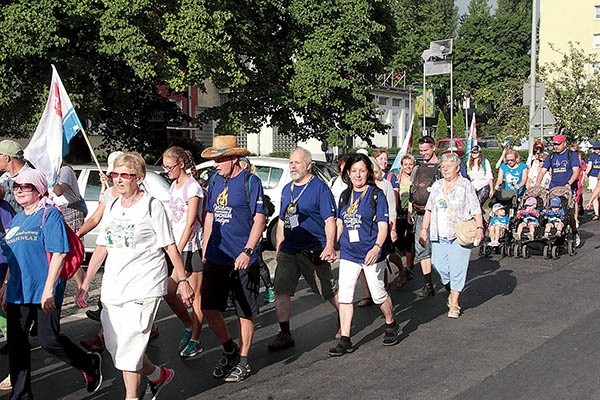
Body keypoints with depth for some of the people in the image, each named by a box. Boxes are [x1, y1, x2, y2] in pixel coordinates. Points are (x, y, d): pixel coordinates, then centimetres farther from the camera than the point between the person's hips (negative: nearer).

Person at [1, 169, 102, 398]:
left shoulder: (49, 214, -8)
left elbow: (58, 253, -15)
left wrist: (49, 289, -21)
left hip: (43, 292, -7)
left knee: (48, 340, -6)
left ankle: (90, 365, 19)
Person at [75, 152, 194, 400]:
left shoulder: (152, 206, -5)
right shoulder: (112, 208, 12)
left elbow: (170, 246, -5)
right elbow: (101, 248, 15)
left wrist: (183, 280, -7)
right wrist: (85, 284, 14)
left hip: (144, 286, -6)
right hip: (113, 287, 7)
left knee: (128, 346, -9)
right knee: (115, 346, 9)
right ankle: (159, 375, 31)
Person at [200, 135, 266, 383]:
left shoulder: (250, 181, -8)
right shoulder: (214, 181, 10)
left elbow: (259, 219, -12)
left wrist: (247, 251, -21)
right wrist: (205, 248, 16)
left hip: (242, 260, -6)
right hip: (216, 258, 6)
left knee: (245, 312, 4)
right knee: (208, 308, 7)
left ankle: (242, 362, 17)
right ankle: (229, 350, 28)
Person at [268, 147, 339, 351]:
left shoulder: (320, 188, -7)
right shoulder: (287, 189, 13)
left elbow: (329, 220, -12)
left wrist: (329, 246, -23)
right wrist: (279, 247, 17)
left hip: (314, 251, -6)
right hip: (288, 250, 6)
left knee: (329, 292, 6)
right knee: (281, 292, -1)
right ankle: (285, 335, 8)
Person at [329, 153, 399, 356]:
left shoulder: (376, 194, -6)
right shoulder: (345, 196, 9)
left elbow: (383, 226, -11)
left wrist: (377, 247, -25)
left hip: (371, 253, -4)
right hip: (348, 253, 5)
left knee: (378, 294, 7)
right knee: (344, 295, -1)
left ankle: (391, 324, 35)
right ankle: (345, 340, 4)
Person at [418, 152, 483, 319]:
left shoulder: (465, 185, 1)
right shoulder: (437, 185, 14)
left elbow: (476, 209, -4)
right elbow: (429, 209, 18)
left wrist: (479, 227, -17)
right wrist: (424, 229, 10)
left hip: (460, 234, -4)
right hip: (439, 235, 4)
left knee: (457, 268, -5)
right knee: (439, 264, -1)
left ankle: (454, 304, 3)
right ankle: (451, 291, 25)